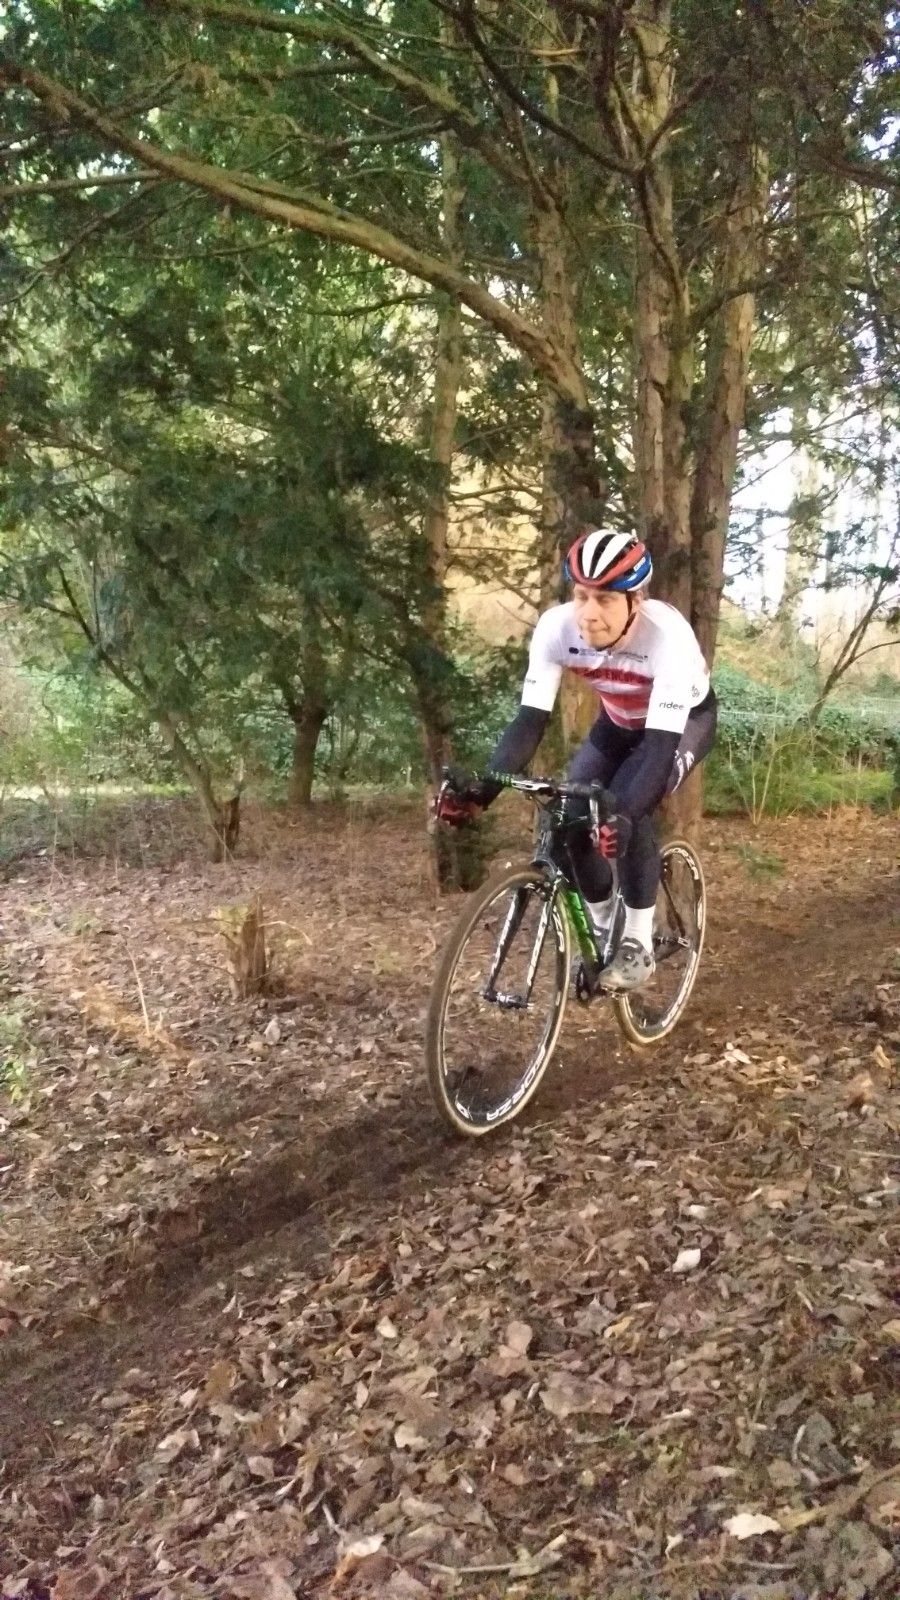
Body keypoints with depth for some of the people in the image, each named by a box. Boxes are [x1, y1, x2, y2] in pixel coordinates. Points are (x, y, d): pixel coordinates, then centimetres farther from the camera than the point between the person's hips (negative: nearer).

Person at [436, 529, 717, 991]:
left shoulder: (667, 636, -40)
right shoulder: (556, 628, -29)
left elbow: (661, 744, -45)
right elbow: (530, 720, -29)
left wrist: (623, 816, -60)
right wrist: (481, 790, -43)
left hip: (684, 719, -4)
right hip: (619, 722, 4)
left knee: (624, 813, -28)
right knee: (572, 818, -13)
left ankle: (638, 944, -9)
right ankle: (601, 931, 12)